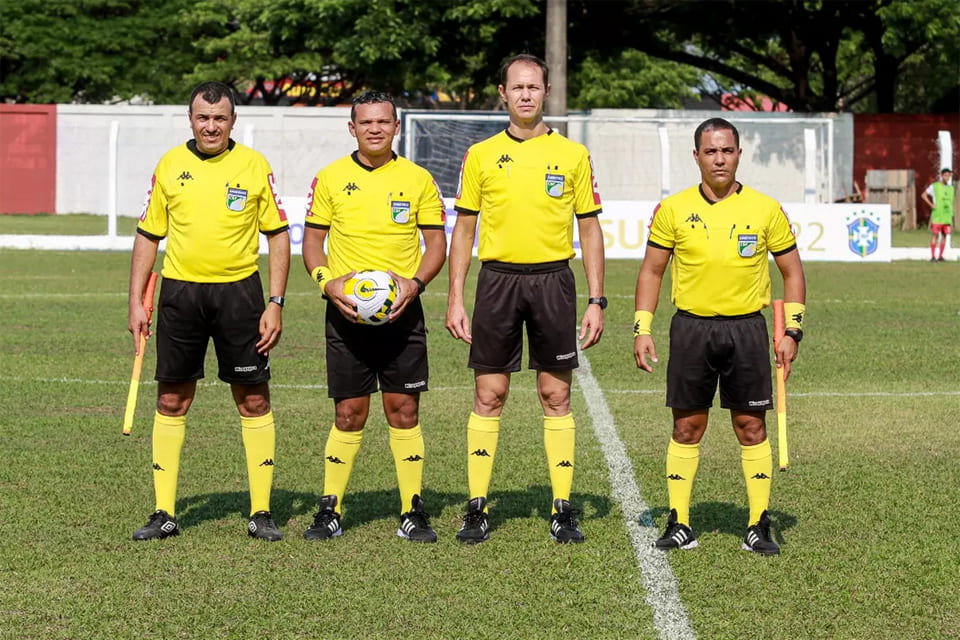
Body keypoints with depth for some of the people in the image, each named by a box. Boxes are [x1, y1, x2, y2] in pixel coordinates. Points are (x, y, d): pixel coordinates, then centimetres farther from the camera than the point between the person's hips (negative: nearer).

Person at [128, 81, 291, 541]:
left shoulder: (254, 165, 0)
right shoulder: (169, 165, 5)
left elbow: (278, 235, 3)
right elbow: (148, 235, 11)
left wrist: (276, 304, -4)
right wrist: (136, 302, 4)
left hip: (239, 291, -1)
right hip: (180, 292, 2)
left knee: (254, 401, 1)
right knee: (172, 402, 4)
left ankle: (261, 512, 9)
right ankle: (164, 513, 11)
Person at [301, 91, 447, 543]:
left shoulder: (418, 180, 5)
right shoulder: (330, 178, 4)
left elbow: (436, 242, 6)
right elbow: (312, 238, 8)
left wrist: (414, 283, -11)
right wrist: (326, 281, -11)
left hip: (401, 312, 0)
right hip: (346, 311, 0)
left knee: (404, 409, 0)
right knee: (349, 413, 1)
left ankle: (412, 513, 8)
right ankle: (330, 512, 11)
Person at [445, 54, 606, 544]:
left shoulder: (573, 155, 5)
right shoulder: (480, 155, 6)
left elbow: (590, 230, 7)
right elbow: (464, 229, 8)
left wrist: (596, 301, 1)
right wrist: (455, 300, 1)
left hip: (553, 281, 0)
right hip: (497, 279, 0)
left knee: (556, 396, 2)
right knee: (488, 395, 1)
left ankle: (562, 509, 8)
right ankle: (477, 508, 7)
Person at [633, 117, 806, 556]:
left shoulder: (765, 210, 1)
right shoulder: (673, 210, 2)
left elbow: (792, 272, 8)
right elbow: (652, 270, 9)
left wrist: (791, 332, 1)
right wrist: (642, 329, 1)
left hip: (746, 328, 0)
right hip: (691, 327, 1)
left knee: (751, 426, 1)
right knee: (687, 426, 4)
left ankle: (758, 527, 7)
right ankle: (679, 524, 10)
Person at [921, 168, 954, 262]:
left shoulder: (951, 188, 13)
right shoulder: (934, 186, 0)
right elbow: (923, 195, 2)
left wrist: (952, 215, 14)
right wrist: (931, 204, -8)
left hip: (947, 215, 5)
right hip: (937, 214, -5)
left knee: (944, 235, 3)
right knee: (935, 235, -6)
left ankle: (940, 256, 8)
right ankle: (933, 256, -5)